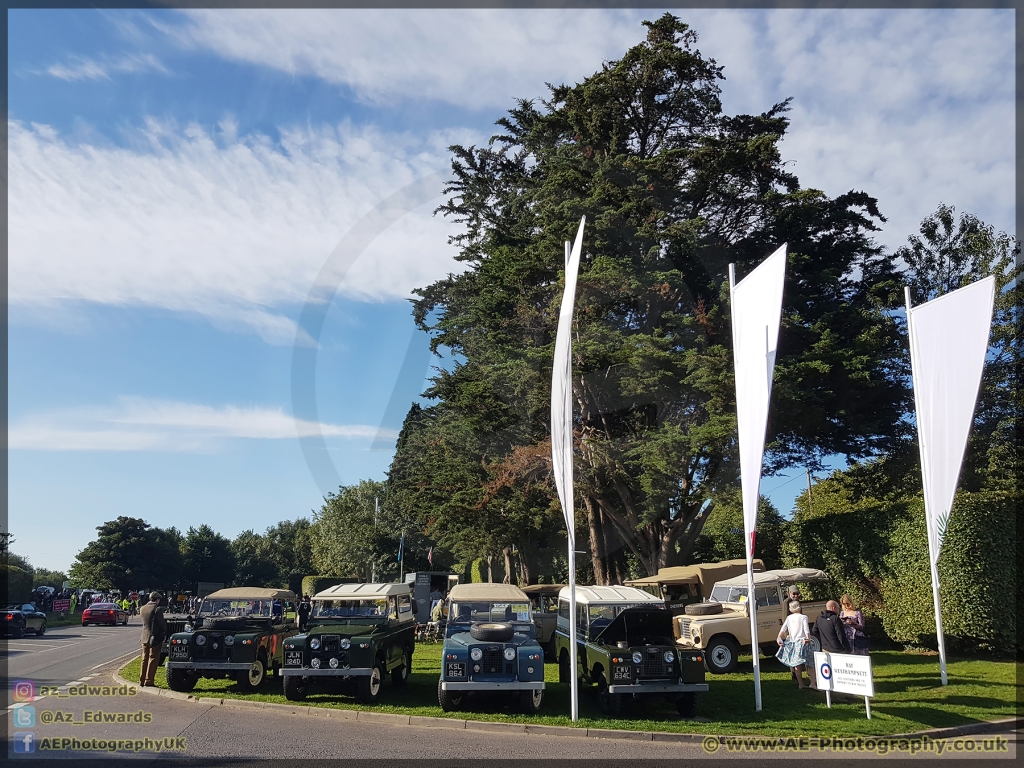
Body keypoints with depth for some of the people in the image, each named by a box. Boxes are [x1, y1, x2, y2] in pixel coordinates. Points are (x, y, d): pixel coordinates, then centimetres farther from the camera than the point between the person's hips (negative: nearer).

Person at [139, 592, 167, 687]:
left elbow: (144, 621, 11)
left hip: (145, 637, 7)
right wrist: (165, 631, 5)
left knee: (145, 659, 15)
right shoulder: (157, 609, -15)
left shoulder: (143, 608, 5)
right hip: (155, 637, -7)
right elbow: (161, 623, -13)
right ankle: (148, 682, 1)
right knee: (153, 659, 1)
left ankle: (142, 681, 20)